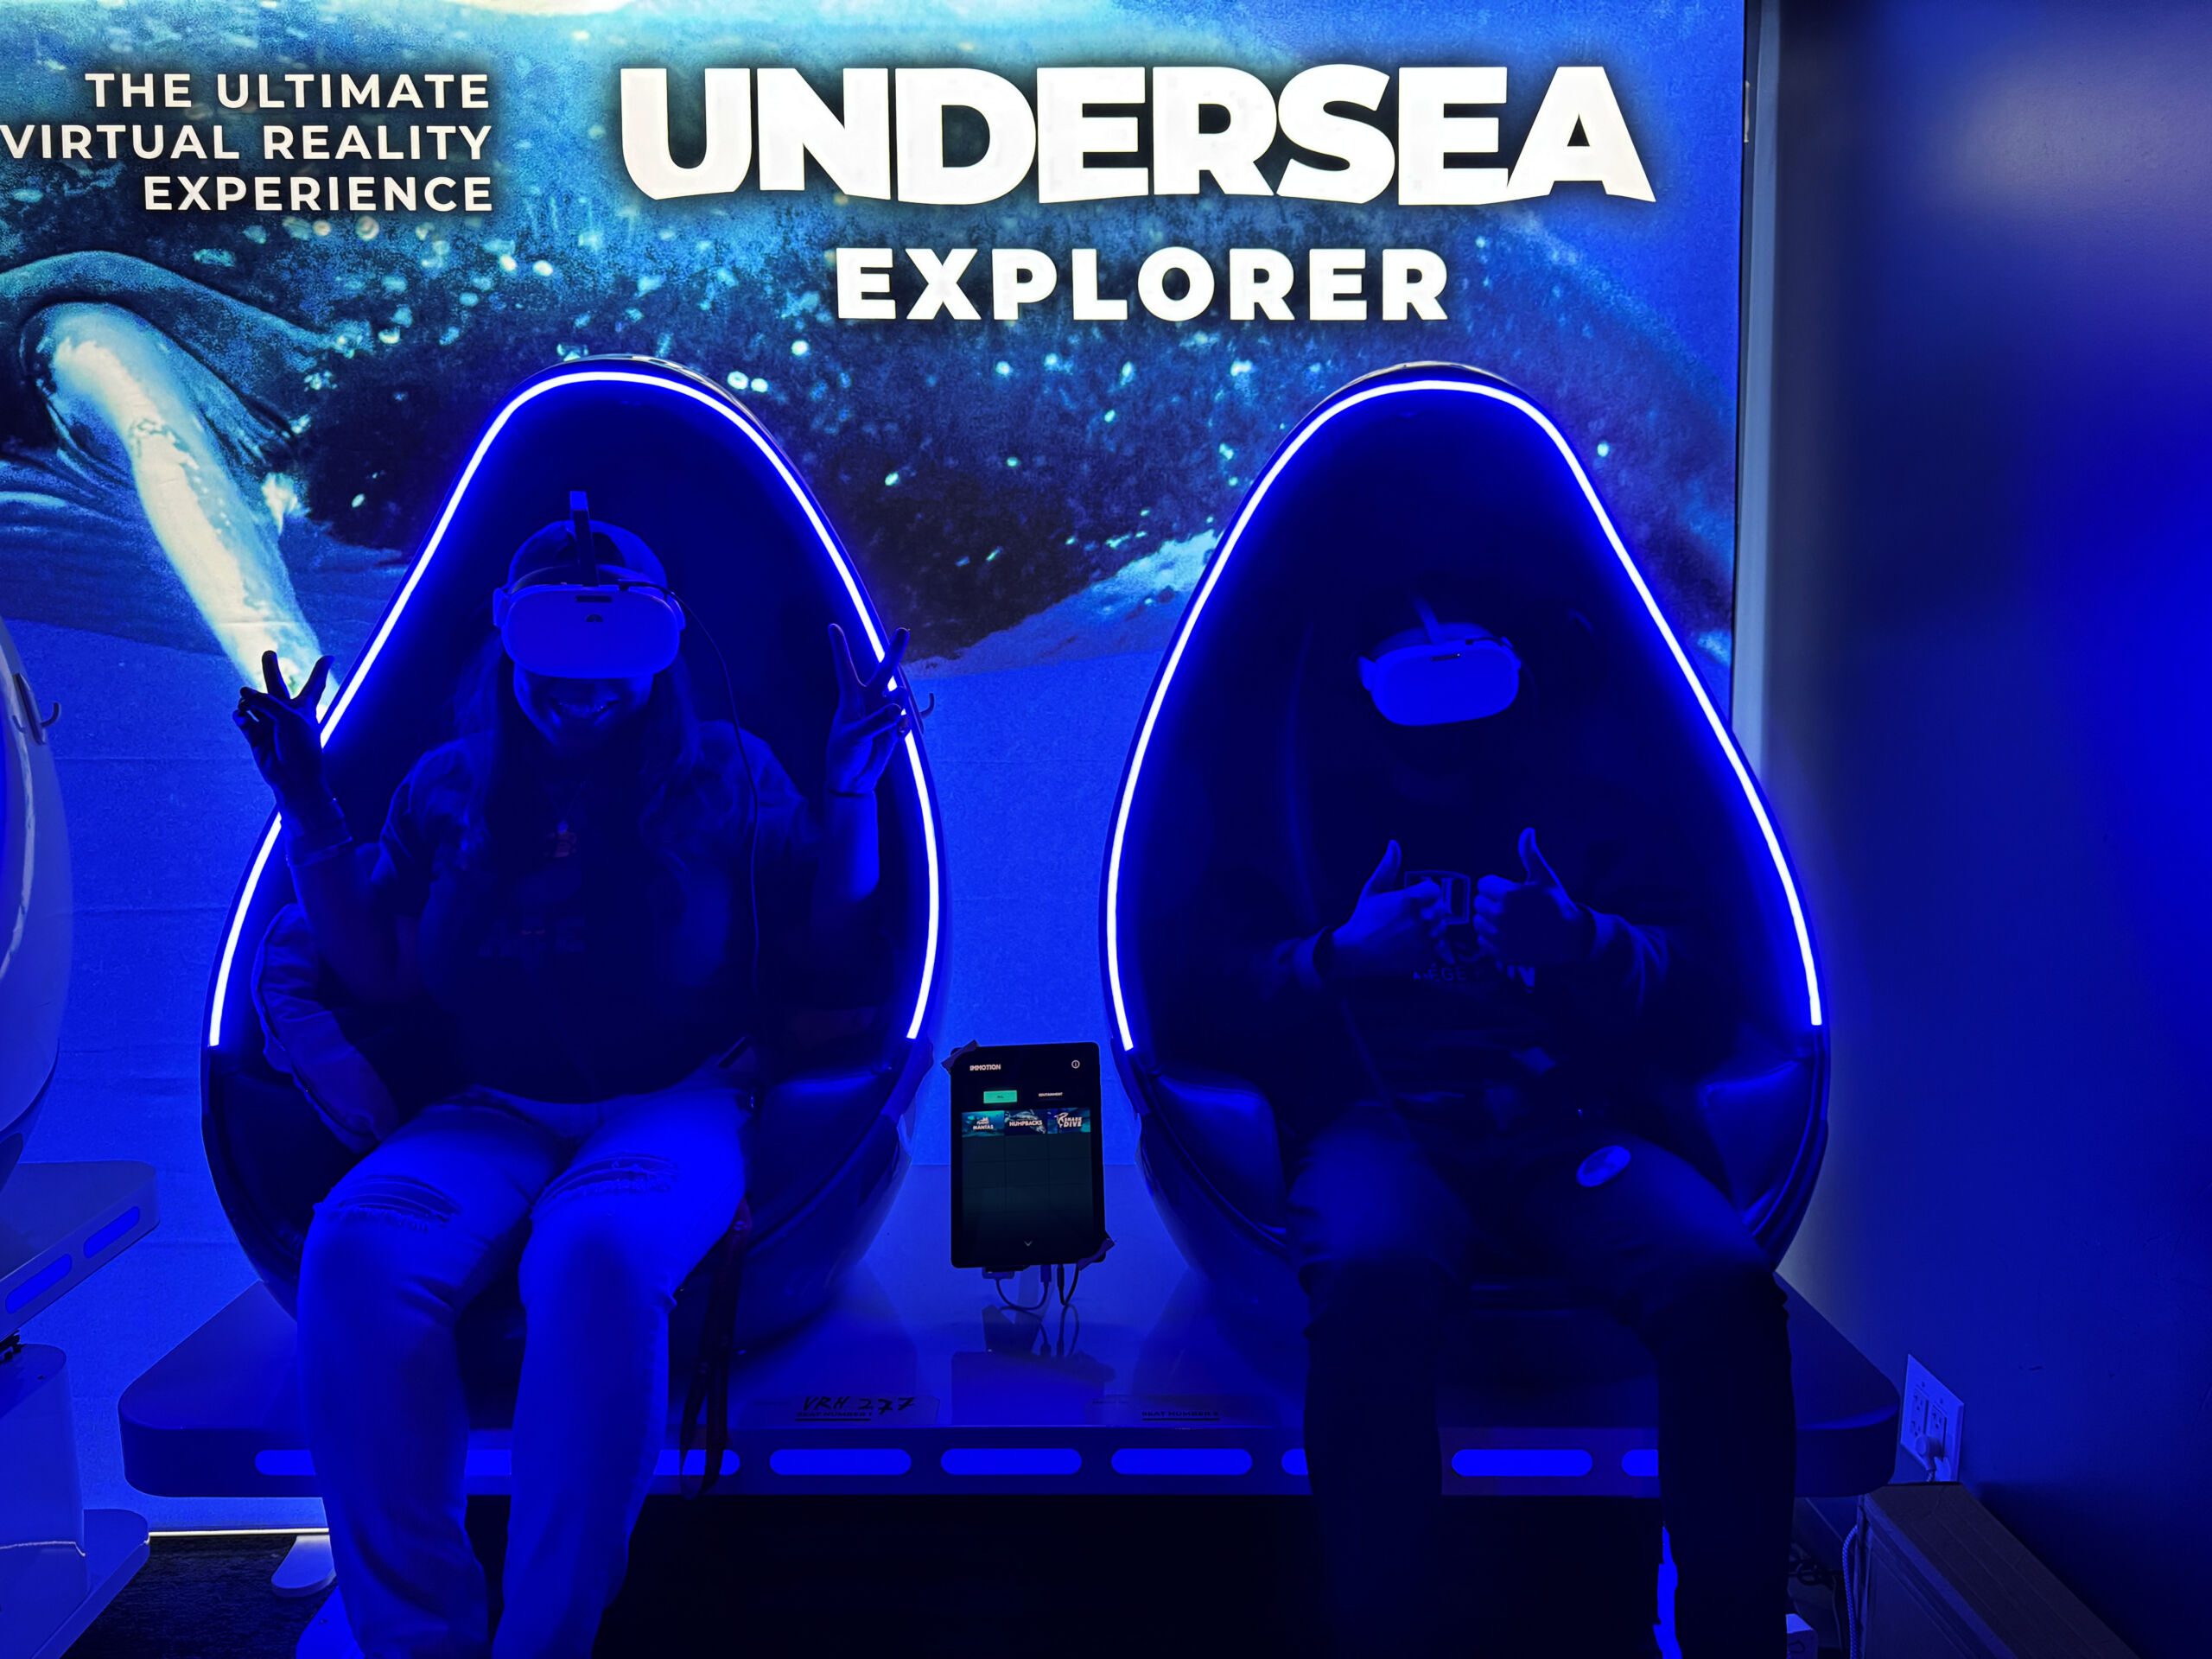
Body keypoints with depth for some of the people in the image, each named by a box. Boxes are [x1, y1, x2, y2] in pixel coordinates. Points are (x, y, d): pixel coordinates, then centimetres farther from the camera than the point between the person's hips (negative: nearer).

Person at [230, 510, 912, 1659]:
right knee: (355, 1247, -31)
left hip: (675, 1111, -2)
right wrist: (309, 813, 6)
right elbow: (380, 973, 14)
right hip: (494, 1117, 3)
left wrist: (852, 787, -5)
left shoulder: (727, 774, 9)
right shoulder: (447, 789, 14)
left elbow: (833, 937, 8)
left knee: (598, 1255, -38)